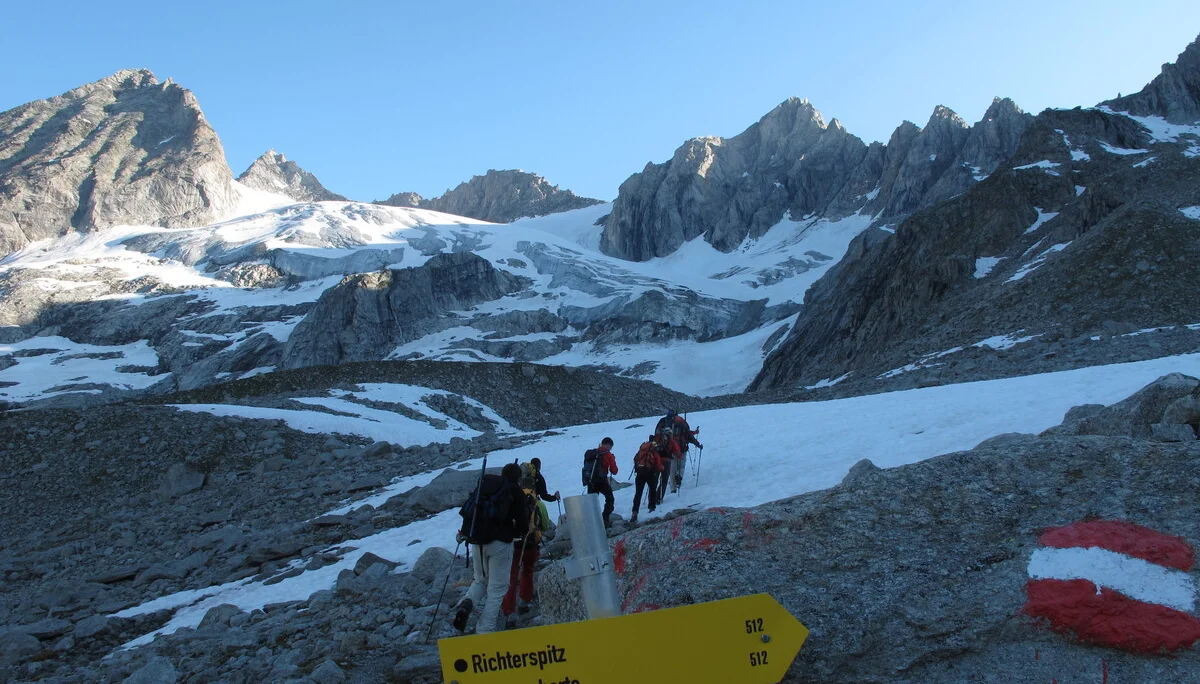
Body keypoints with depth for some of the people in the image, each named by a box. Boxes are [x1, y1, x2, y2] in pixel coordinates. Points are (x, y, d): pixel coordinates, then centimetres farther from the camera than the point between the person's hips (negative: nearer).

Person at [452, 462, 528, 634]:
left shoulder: (484, 484, 12)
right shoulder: (515, 492, -1)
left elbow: (468, 508, 17)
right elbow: (522, 523, -2)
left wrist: (464, 532, 31)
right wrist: (517, 532, 19)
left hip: (477, 541, 5)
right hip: (500, 542, -4)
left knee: (481, 581, 23)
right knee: (497, 588, 4)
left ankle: (466, 603, -7)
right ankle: (485, 631, -4)